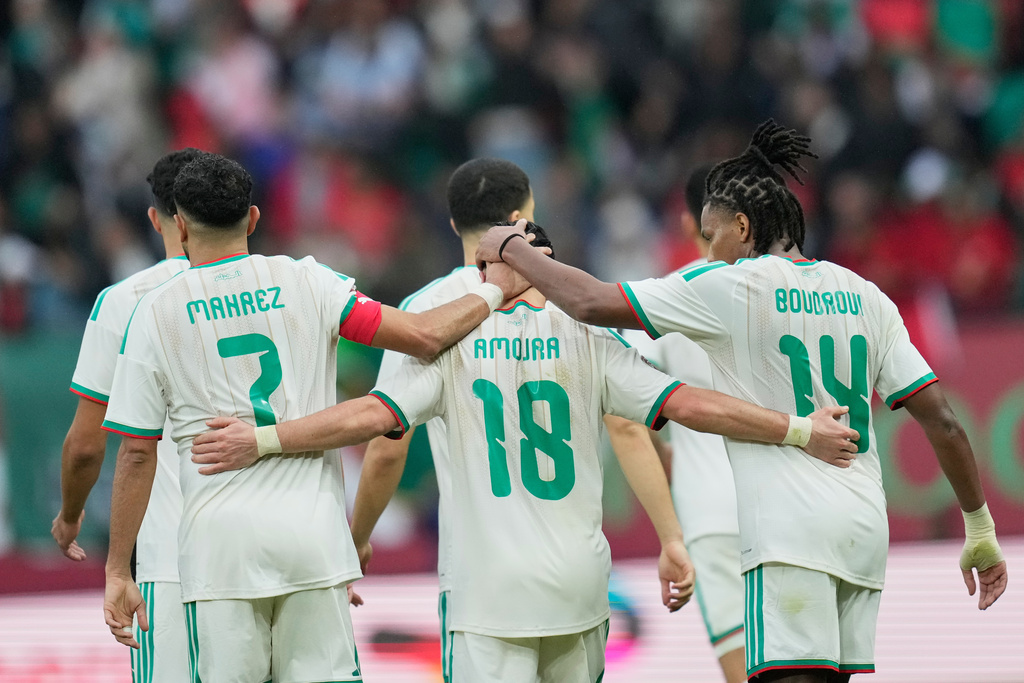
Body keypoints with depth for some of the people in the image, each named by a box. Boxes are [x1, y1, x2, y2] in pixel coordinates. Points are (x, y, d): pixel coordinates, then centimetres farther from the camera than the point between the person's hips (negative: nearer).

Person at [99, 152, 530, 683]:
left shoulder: (155, 312, 2)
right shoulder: (304, 282, 3)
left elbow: (136, 453, 1)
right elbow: (423, 336, -4)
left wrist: (117, 571, 6)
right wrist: (495, 291, 13)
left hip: (219, 540, -1)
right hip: (314, 530, 1)